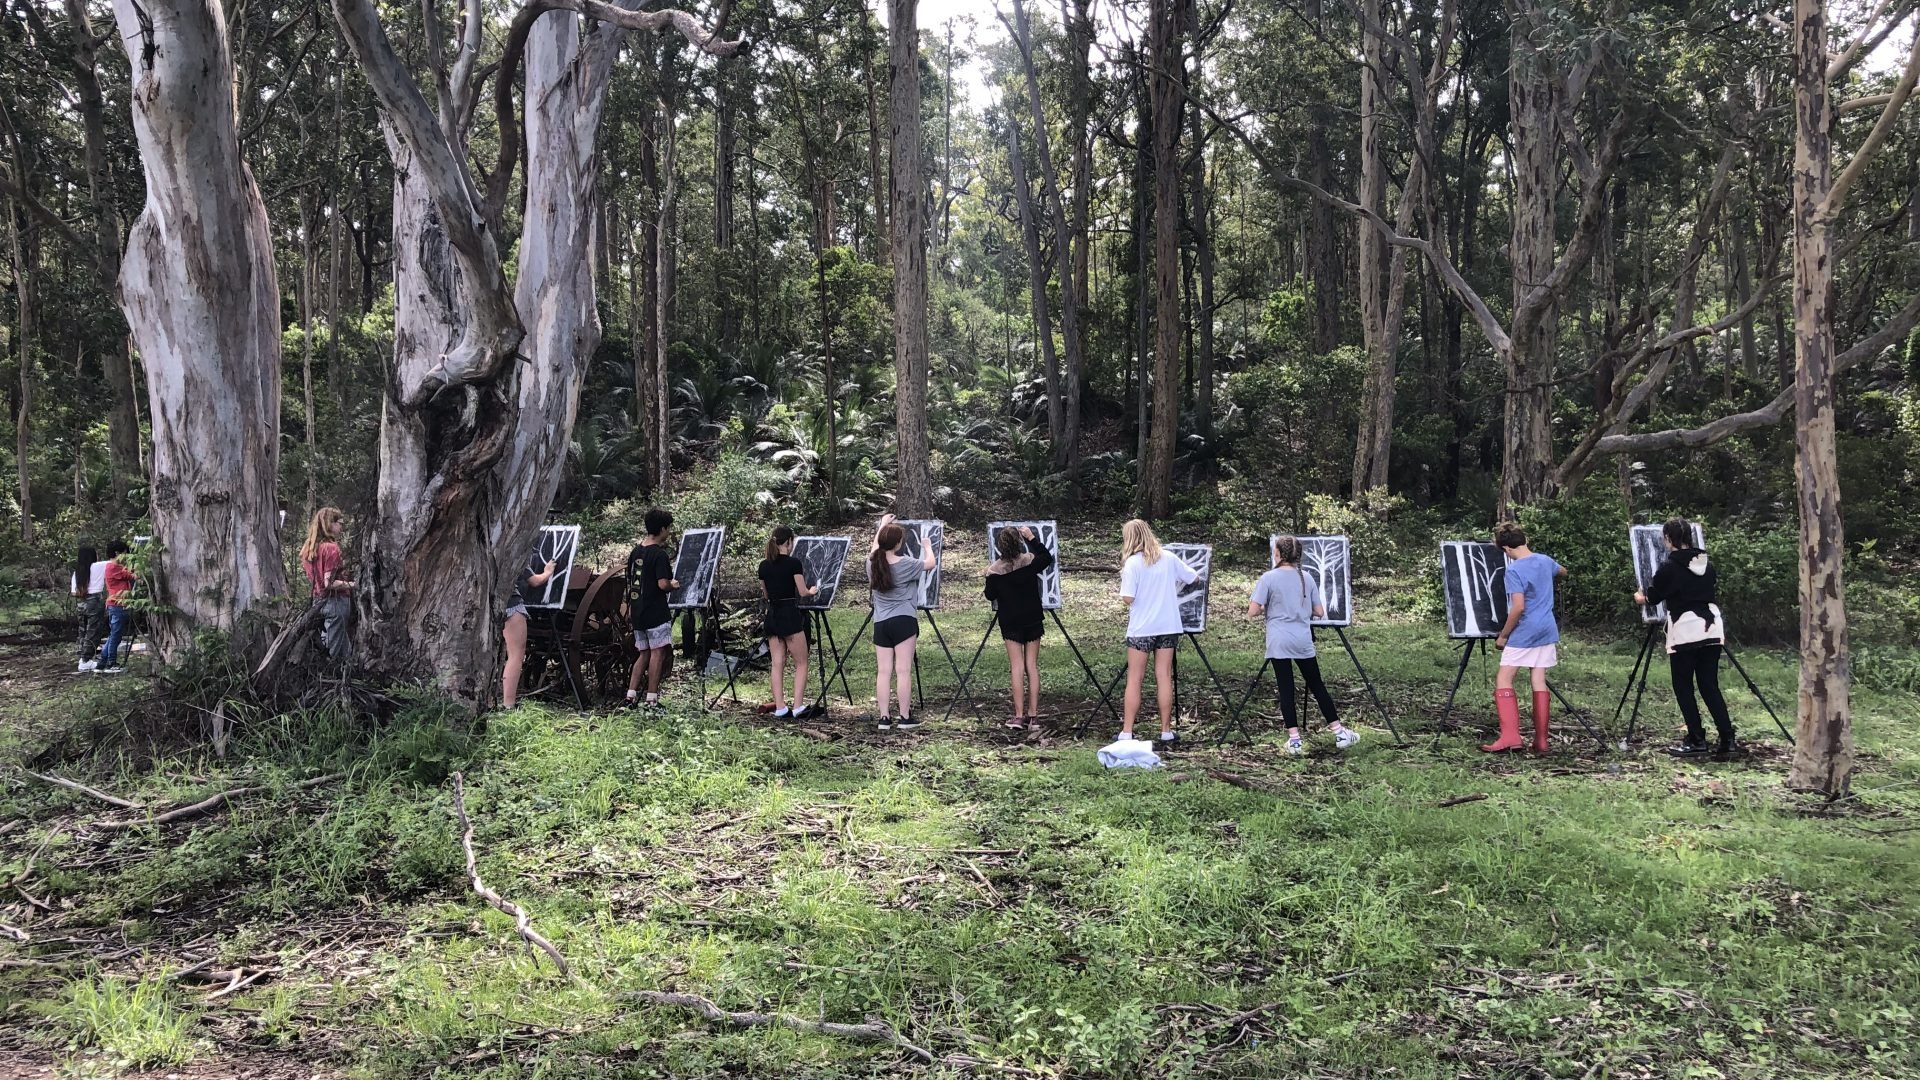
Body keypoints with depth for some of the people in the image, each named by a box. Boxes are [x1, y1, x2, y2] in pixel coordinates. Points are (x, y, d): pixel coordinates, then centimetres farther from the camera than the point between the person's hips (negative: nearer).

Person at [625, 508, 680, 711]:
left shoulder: (636, 551, 10)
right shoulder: (660, 554, -14)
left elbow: (630, 580, 16)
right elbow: (663, 584, -22)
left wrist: (630, 606, 24)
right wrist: (674, 585, -1)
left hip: (637, 611, 8)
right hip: (655, 611, -8)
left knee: (644, 654, 15)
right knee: (658, 652, -2)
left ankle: (630, 696, 11)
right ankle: (652, 700, -2)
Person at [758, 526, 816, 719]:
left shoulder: (764, 565, 7)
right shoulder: (793, 563, -10)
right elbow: (802, 592, -8)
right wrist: (812, 590, 13)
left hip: (772, 616, 5)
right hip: (790, 615, -5)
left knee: (777, 664, 7)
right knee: (801, 663, 4)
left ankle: (780, 708, 3)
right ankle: (797, 707, -3)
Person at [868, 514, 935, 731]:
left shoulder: (873, 563, 1)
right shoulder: (905, 565, -10)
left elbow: (875, 548, 25)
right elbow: (930, 563, 8)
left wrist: (883, 525, 39)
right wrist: (927, 546, 28)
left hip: (880, 622, 4)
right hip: (903, 621, -4)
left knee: (883, 671, 5)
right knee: (903, 670, -2)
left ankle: (883, 717, 6)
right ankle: (905, 717, 1)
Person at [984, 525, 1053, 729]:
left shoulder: (995, 570, -13)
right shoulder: (1030, 561, -9)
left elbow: (990, 595, 0)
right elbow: (1047, 558, 13)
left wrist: (988, 576, 14)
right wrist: (1032, 538, 13)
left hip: (1010, 622, -1)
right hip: (1032, 620, 1)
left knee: (1016, 668, 0)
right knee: (1032, 666, 8)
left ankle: (1019, 716, -3)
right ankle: (1033, 713, 11)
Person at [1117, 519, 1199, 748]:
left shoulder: (1132, 563, -11)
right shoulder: (1168, 558, 2)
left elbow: (1128, 598, -16)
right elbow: (1194, 577, 12)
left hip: (1141, 628, -3)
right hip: (1168, 626, 4)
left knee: (1134, 679, 2)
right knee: (1164, 678, 7)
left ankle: (1126, 733, 0)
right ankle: (1166, 733, 9)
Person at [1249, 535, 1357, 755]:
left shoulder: (1268, 578, -6)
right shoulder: (1306, 578, 7)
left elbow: (1252, 612, -9)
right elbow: (1319, 612, 9)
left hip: (1279, 643, -3)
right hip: (1303, 642, 3)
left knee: (1286, 690, 2)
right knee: (1317, 686, 12)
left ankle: (1294, 739, 1)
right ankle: (1339, 733, 14)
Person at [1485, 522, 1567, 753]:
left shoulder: (1514, 570, -16)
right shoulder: (1545, 561, 6)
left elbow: (1518, 607, -21)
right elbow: (1563, 572, 30)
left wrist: (1503, 635, -11)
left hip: (1524, 634, -7)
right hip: (1547, 631, 7)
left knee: (1503, 680, -1)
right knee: (1539, 681, 8)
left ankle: (1510, 736, -11)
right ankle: (1541, 741, 8)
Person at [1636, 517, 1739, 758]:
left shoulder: (1668, 566, -9)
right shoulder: (1706, 564, 8)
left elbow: (1654, 596, 3)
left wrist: (1641, 597, 26)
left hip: (1685, 631, -6)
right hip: (1711, 628, 6)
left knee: (1683, 687, 4)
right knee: (1710, 686, 9)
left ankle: (1696, 741, 1)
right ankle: (1727, 740, 2)